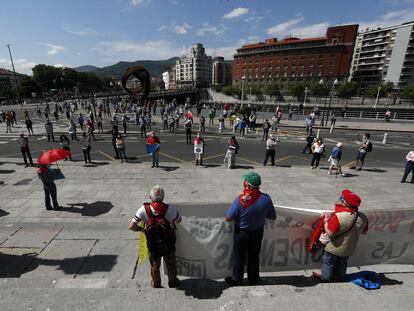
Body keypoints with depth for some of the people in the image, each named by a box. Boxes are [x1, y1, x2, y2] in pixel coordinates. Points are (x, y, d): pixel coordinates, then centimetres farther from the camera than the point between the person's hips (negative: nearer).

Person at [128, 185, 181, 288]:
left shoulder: (144, 209, -24)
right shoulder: (170, 209, -25)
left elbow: (131, 226, -23)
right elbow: (179, 220, -7)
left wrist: (141, 229, -5)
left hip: (152, 245, 1)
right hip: (169, 245, 0)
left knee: (155, 266, 28)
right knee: (171, 264, 27)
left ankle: (156, 285, 49)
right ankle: (173, 282, 48)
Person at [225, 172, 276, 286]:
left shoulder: (240, 199, -30)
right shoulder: (266, 198, -20)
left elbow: (228, 218, -21)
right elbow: (273, 217, -6)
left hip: (241, 233, -3)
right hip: (258, 232, 3)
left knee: (238, 257, 19)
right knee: (254, 257, 25)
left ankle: (236, 280, 38)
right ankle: (253, 280, 43)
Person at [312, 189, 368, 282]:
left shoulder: (338, 216, -35)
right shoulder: (363, 217, -13)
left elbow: (329, 233, -32)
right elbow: (364, 232, 5)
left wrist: (325, 222, -16)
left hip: (334, 248, -6)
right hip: (349, 249, 6)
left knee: (328, 262, 20)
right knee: (342, 263, 30)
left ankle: (325, 277, 38)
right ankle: (340, 277, 49)